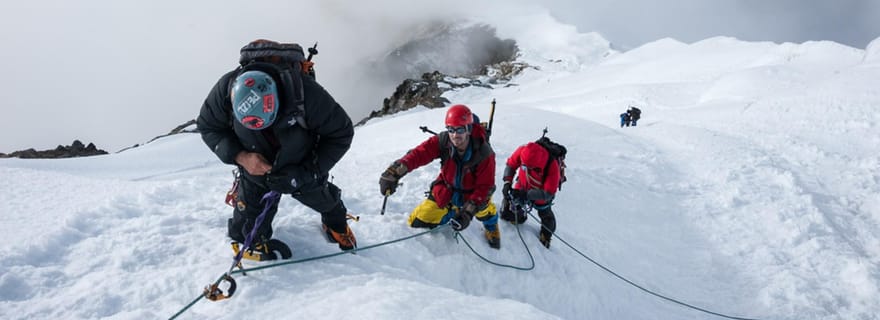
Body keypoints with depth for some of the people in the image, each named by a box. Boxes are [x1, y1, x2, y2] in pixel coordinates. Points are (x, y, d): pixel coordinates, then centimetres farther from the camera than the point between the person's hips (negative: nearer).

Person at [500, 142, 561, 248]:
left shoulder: (552, 166, -42)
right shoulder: (522, 151, -35)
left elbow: (548, 193, -36)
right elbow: (510, 165, -14)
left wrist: (527, 194, -46)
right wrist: (507, 182, -29)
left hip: (543, 190, -3)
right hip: (523, 185, 3)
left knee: (545, 213, 9)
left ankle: (546, 235, 41)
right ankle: (518, 217, 40)